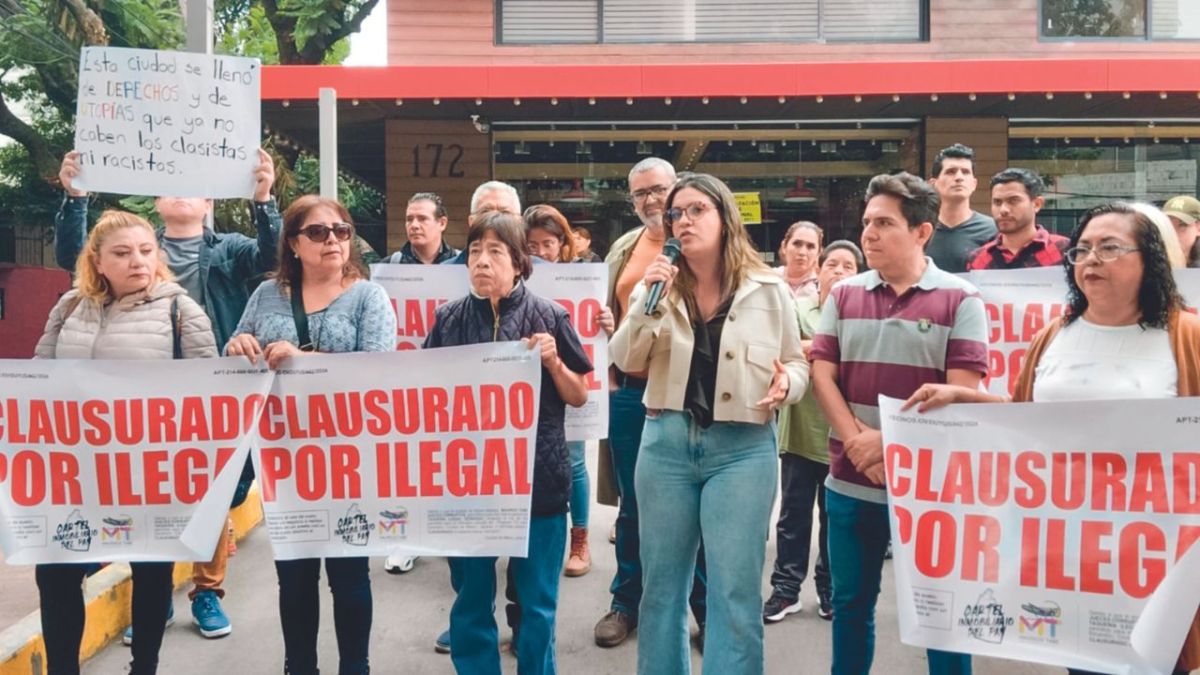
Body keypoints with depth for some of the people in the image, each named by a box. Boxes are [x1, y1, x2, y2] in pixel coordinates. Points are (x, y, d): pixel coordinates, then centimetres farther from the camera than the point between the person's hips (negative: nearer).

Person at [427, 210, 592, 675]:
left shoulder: (548, 317, -4)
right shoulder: (449, 320, 2)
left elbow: (579, 397, 2)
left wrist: (553, 362, -15)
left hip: (537, 477, -2)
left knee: (536, 602, 9)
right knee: (470, 600, 12)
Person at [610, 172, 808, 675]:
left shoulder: (768, 289, 1)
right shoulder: (658, 285, 7)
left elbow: (796, 363, 7)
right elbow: (626, 362, -1)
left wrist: (786, 384, -15)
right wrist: (647, 299, -14)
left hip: (742, 448, -2)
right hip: (666, 443, 3)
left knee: (735, 590, 0)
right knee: (662, 582, 13)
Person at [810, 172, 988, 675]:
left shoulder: (959, 300, -4)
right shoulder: (844, 295, 7)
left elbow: (960, 392, -10)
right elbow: (822, 374, 2)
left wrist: (890, 443, -14)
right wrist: (858, 443, -11)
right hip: (849, 483, 4)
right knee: (851, 602, 15)